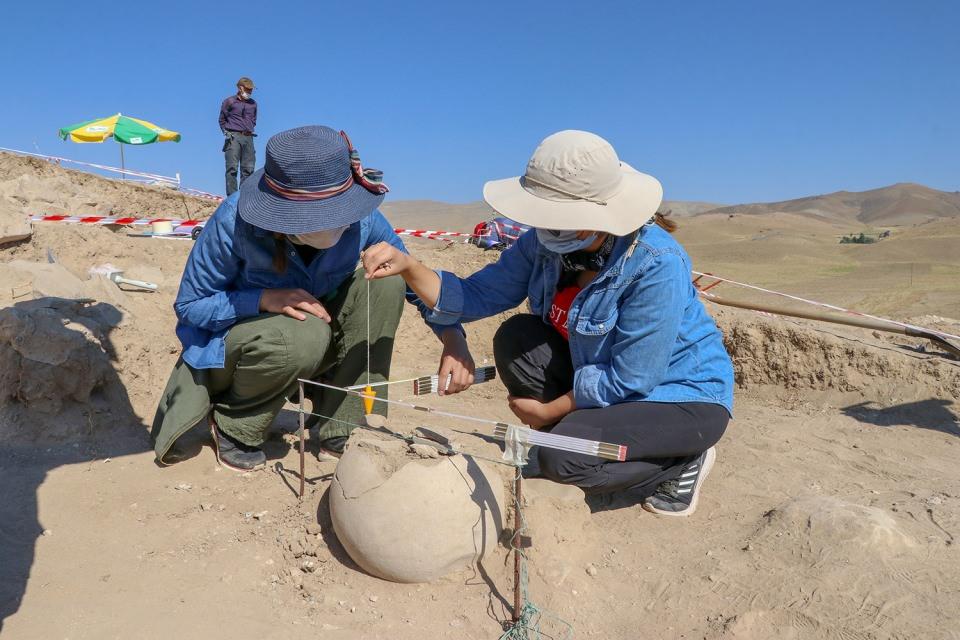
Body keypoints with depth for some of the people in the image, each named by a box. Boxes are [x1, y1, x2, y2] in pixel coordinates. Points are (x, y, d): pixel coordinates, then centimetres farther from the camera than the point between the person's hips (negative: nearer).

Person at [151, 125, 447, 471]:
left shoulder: (361, 220, -20)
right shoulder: (235, 221, -28)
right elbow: (189, 306, -16)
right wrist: (265, 299, -33)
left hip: (311, 353, 4)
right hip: (227, 349, -4)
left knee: (383, 284, -20)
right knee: (303, 336, -38)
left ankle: (344, 430, -10)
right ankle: (233, 426, -5)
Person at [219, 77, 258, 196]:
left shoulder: (253, 103, 14)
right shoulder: (229, 102, 4)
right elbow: (222, 120, 10)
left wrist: (249, 130, 13)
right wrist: (227, 133, 2)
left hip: (248, 137, 4)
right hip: (233, 137, -4)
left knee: (248, 168, 1)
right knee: (232, 168, -8)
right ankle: (232, 196, -9)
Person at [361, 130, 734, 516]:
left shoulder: (657, 265, -31)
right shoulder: (544, 242, -13)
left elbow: (629, 381, -27)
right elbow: (478, 295, -9)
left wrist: (547, 411, -16)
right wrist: (407, 267, -24)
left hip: (686, 397, -6)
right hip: (605, 374, 6)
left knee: (564, 459, -26)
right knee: (515, 337, -15)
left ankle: (684, 461, 1)